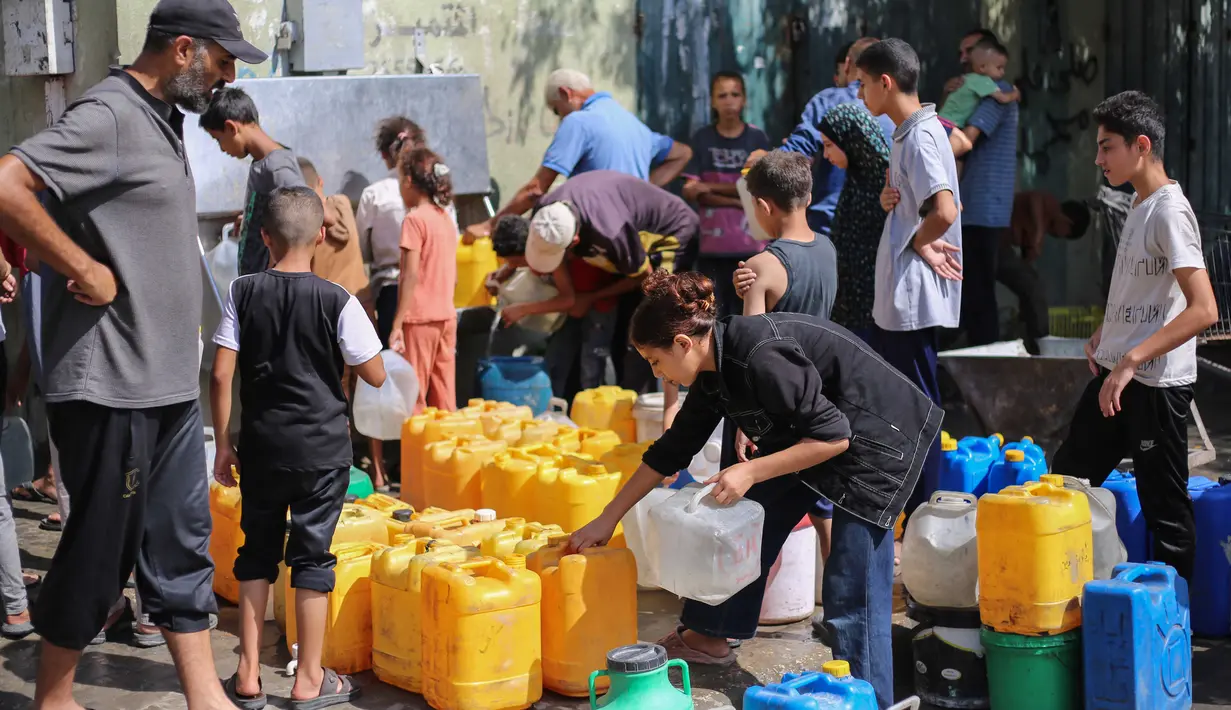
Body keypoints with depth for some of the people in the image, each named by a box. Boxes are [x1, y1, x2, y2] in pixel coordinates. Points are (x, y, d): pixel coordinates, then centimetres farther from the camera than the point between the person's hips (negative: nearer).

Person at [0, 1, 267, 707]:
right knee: (101, 549, 2)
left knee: (182, 542, 12)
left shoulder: (163, 119, 14)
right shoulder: (108, 116, -15)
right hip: (111, 387, -9)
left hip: (170, 384, 9)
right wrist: (84, 271, -22)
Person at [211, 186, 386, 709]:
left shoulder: (243, 293, -4)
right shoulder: (337, 301, -10)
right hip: (321, 446, -2)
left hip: (261, 444, 2)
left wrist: (223, 442, 3)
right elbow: (375, 375, -4)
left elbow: (221, 375, -6)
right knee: (312, 555, 5)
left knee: (257, 550, 13)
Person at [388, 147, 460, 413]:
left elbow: (410, 275, -15)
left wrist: (397, 324, -15)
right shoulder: (446, 219, 10)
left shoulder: (415, 219, -10)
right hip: (447, 316, 7)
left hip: (420, 318, -7)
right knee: (445, 398, 10)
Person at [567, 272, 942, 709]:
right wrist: (608, 519, 13)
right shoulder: (715, 370, -1)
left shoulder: (761, 359, -29)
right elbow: (672, 450, 10)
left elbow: (834, 437, -27)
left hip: (875, 440, -9)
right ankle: (709, 636, 29)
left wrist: (751, 472, -27)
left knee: (853, 593, -10)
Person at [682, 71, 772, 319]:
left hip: (750, 242, 0)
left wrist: (712, 187, -11)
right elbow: (691, 191, -4)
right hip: (712, 242, 0)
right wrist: (738, 201, -12)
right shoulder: (702, 138, 3)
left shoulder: (757, 138, 3)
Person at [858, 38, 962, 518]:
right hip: (894, 294, 10)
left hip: (913, 296, -10)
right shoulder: (907, 132, 12)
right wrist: (888, 198, -1)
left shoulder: (920, 137, -18)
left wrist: (917, 241, -12)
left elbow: (944, 211, -32)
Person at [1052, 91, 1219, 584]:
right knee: (1069, 478, 13)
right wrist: (1105, 333, 12)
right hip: (1115, 376, 10)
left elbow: (1203, 309, -27)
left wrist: (1130, 360, -28)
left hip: (1156, 384, -10)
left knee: (1166, 508, 0)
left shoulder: (1169, 212, -18)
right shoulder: (1140, 206, 11)